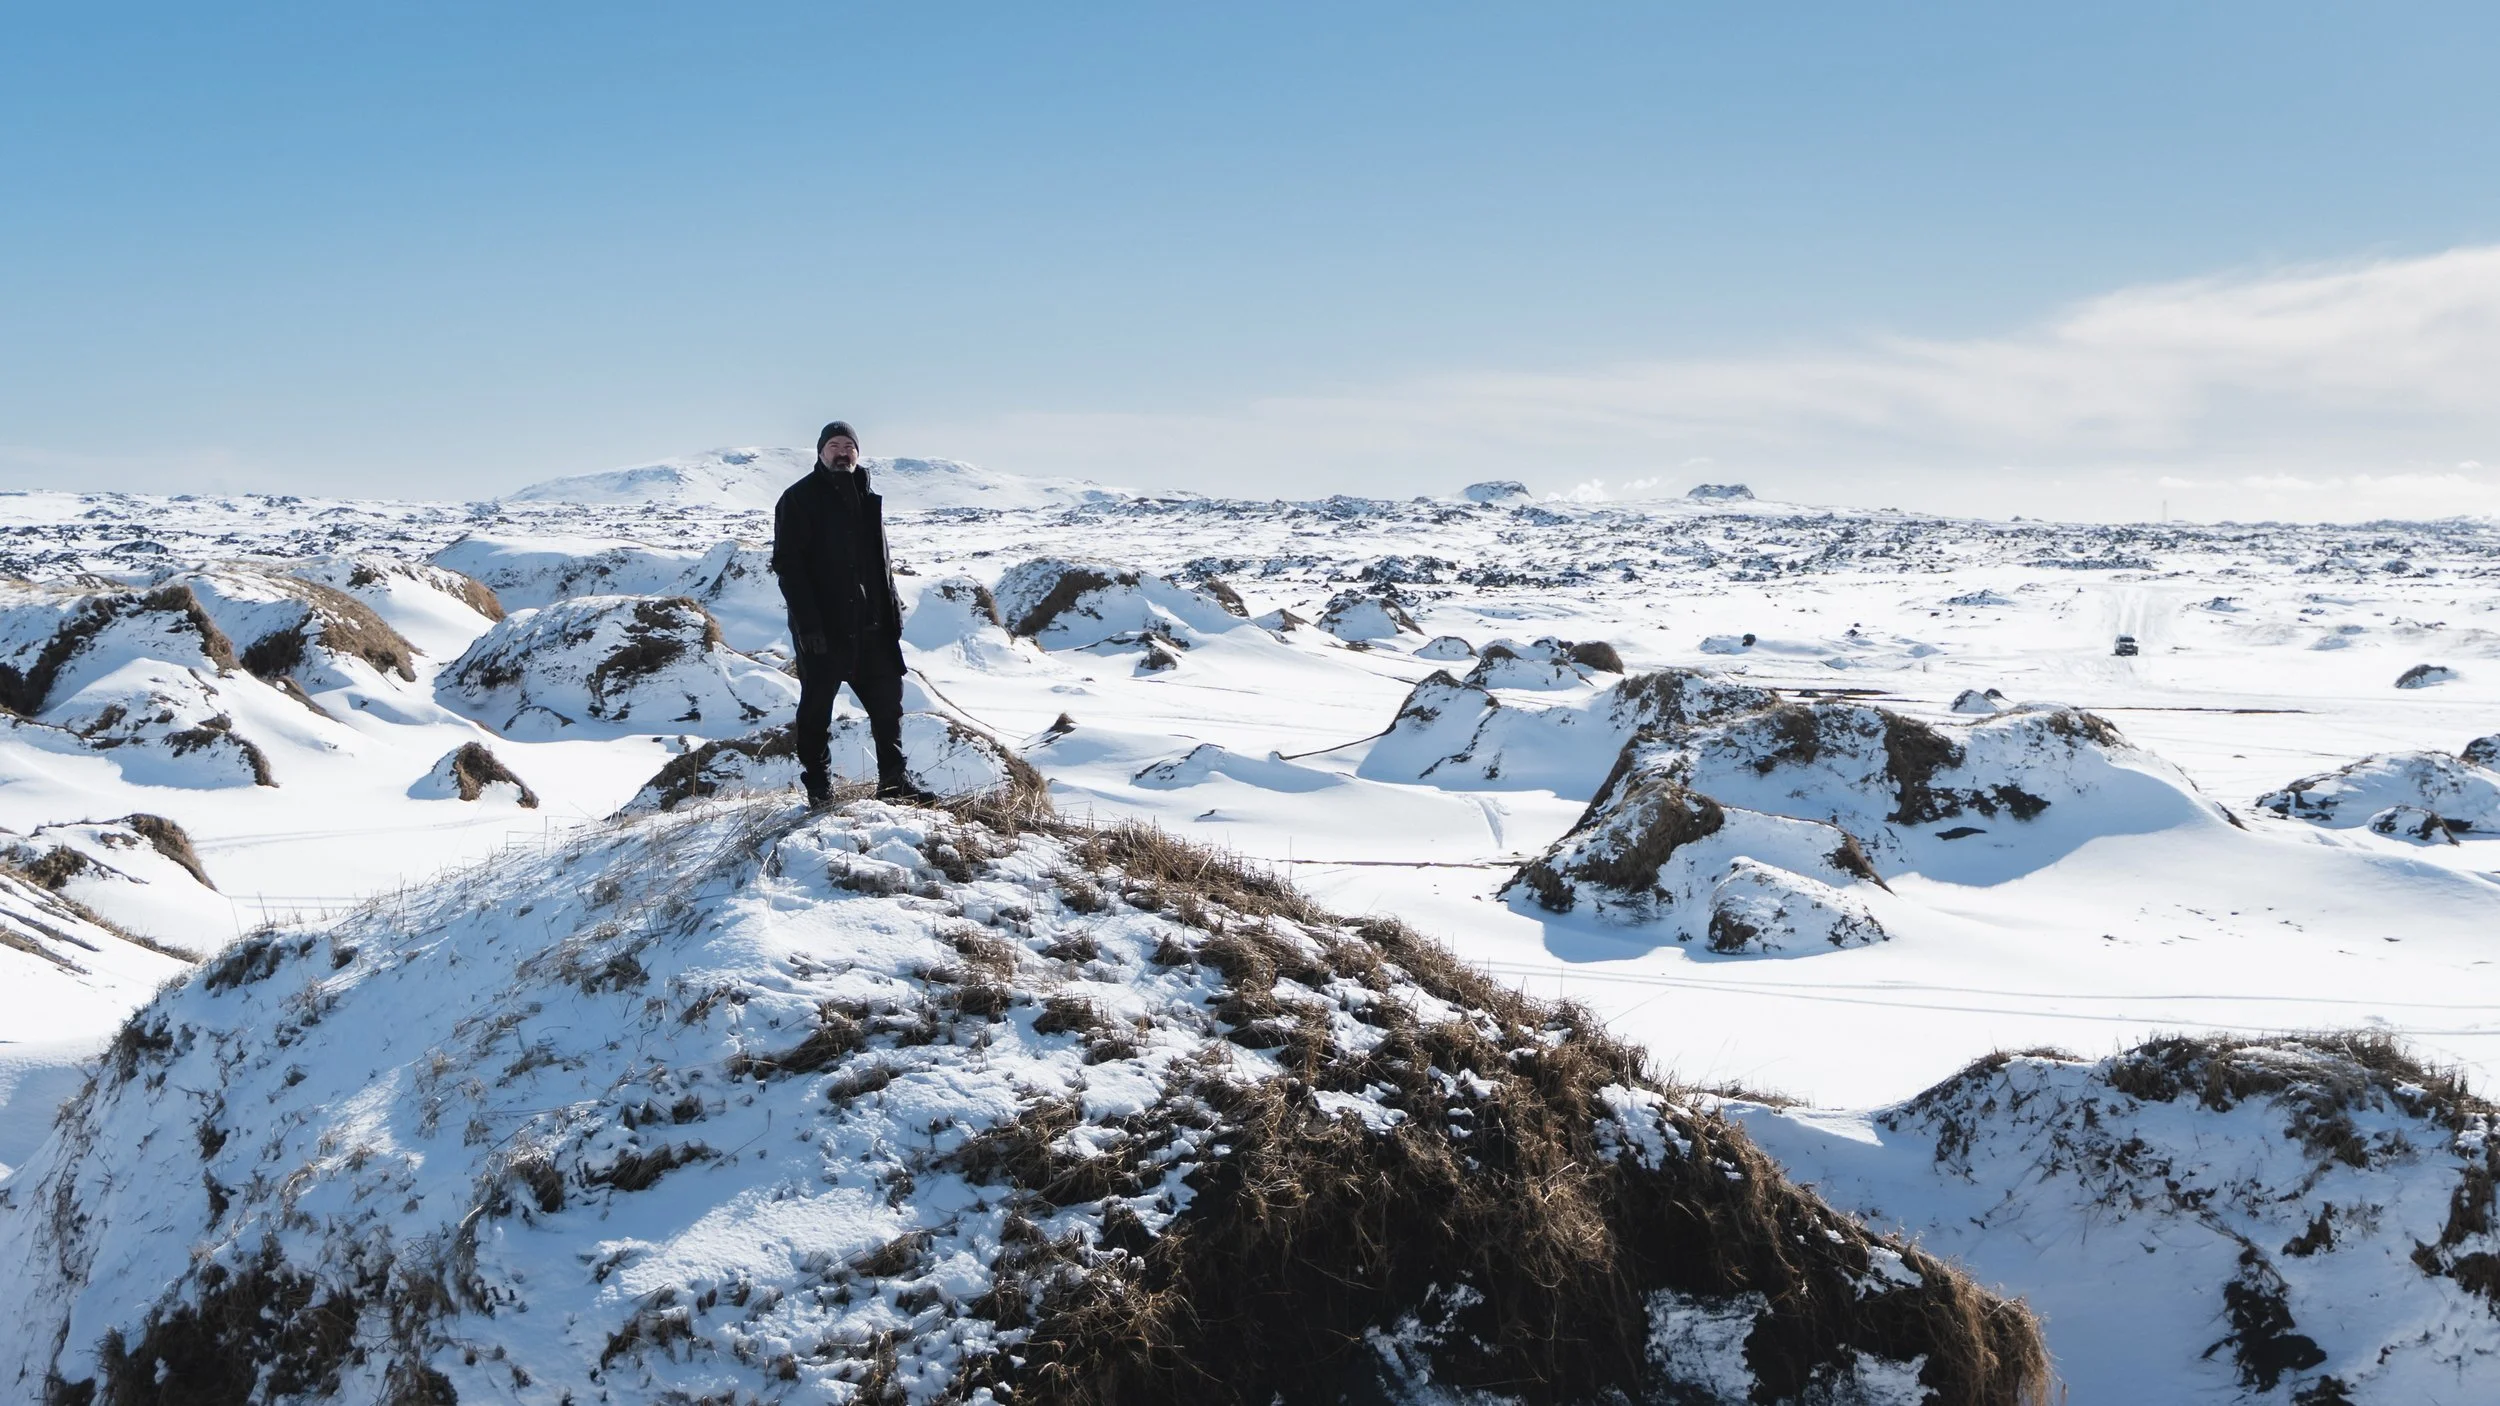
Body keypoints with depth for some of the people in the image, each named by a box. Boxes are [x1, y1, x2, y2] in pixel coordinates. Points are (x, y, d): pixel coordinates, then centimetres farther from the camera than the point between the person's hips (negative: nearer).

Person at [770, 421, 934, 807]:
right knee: (817, 706, 3)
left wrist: (892, 608, 12)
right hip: (822, 628, -6)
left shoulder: (867, 499, 15)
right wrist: (808, 623, -19)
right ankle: (818, 787, 11)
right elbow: (788, 564, -12)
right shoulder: (799, 499, -5)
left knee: (887, 699, 6)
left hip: (871, 625, 6)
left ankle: (894, 780, 14)